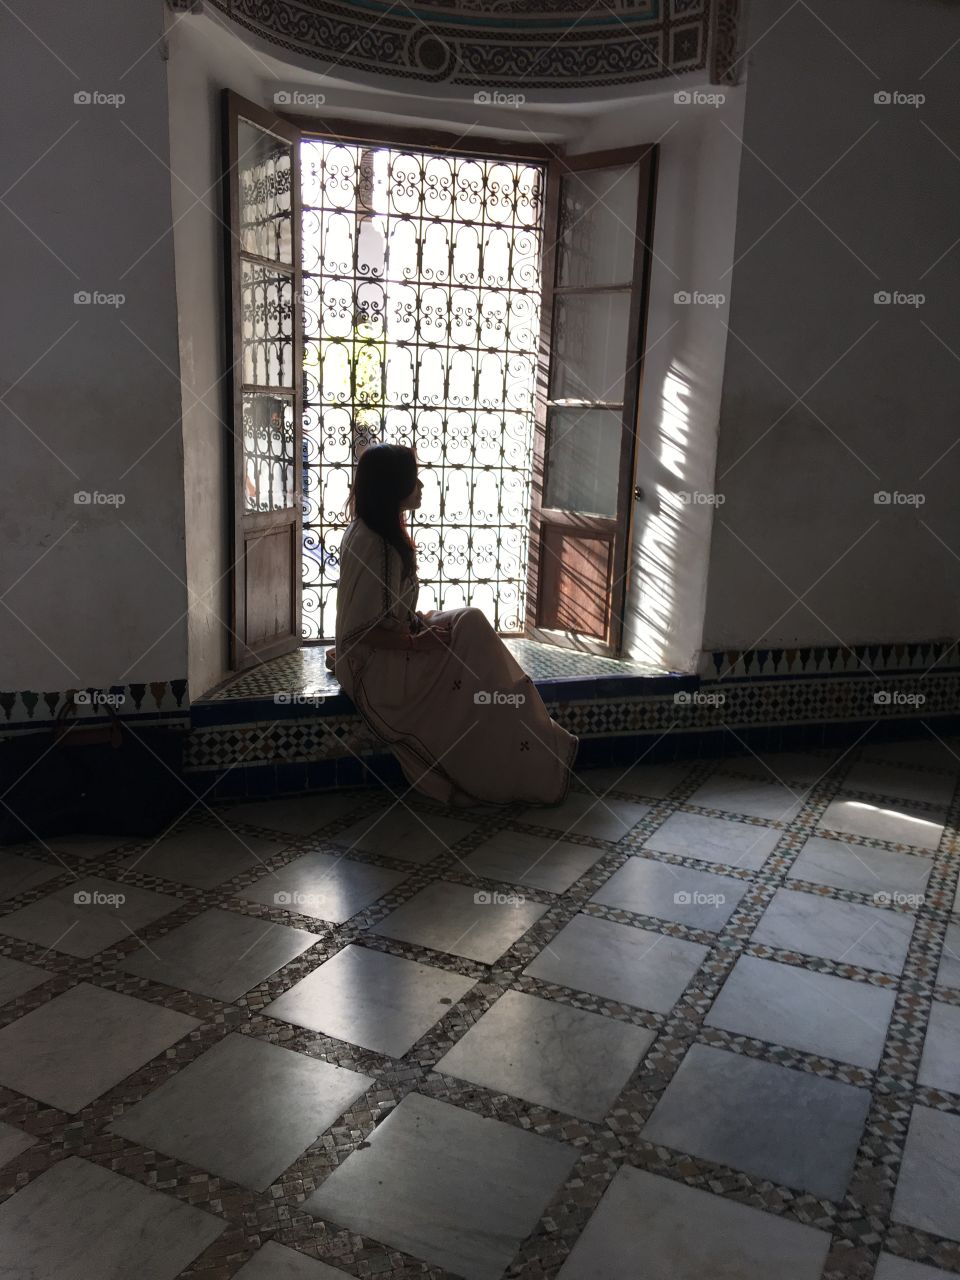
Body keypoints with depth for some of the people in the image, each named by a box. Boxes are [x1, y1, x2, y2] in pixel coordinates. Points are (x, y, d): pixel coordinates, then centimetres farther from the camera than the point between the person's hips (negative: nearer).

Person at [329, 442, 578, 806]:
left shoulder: (378, 532, 7)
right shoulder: (370, 545, -24)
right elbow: (361, 630, -25)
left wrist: (420, 624, 4)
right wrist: (415, 642, -19)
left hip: (388, 646, 10)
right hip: (374, 669, -10)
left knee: (469, 624, -2)